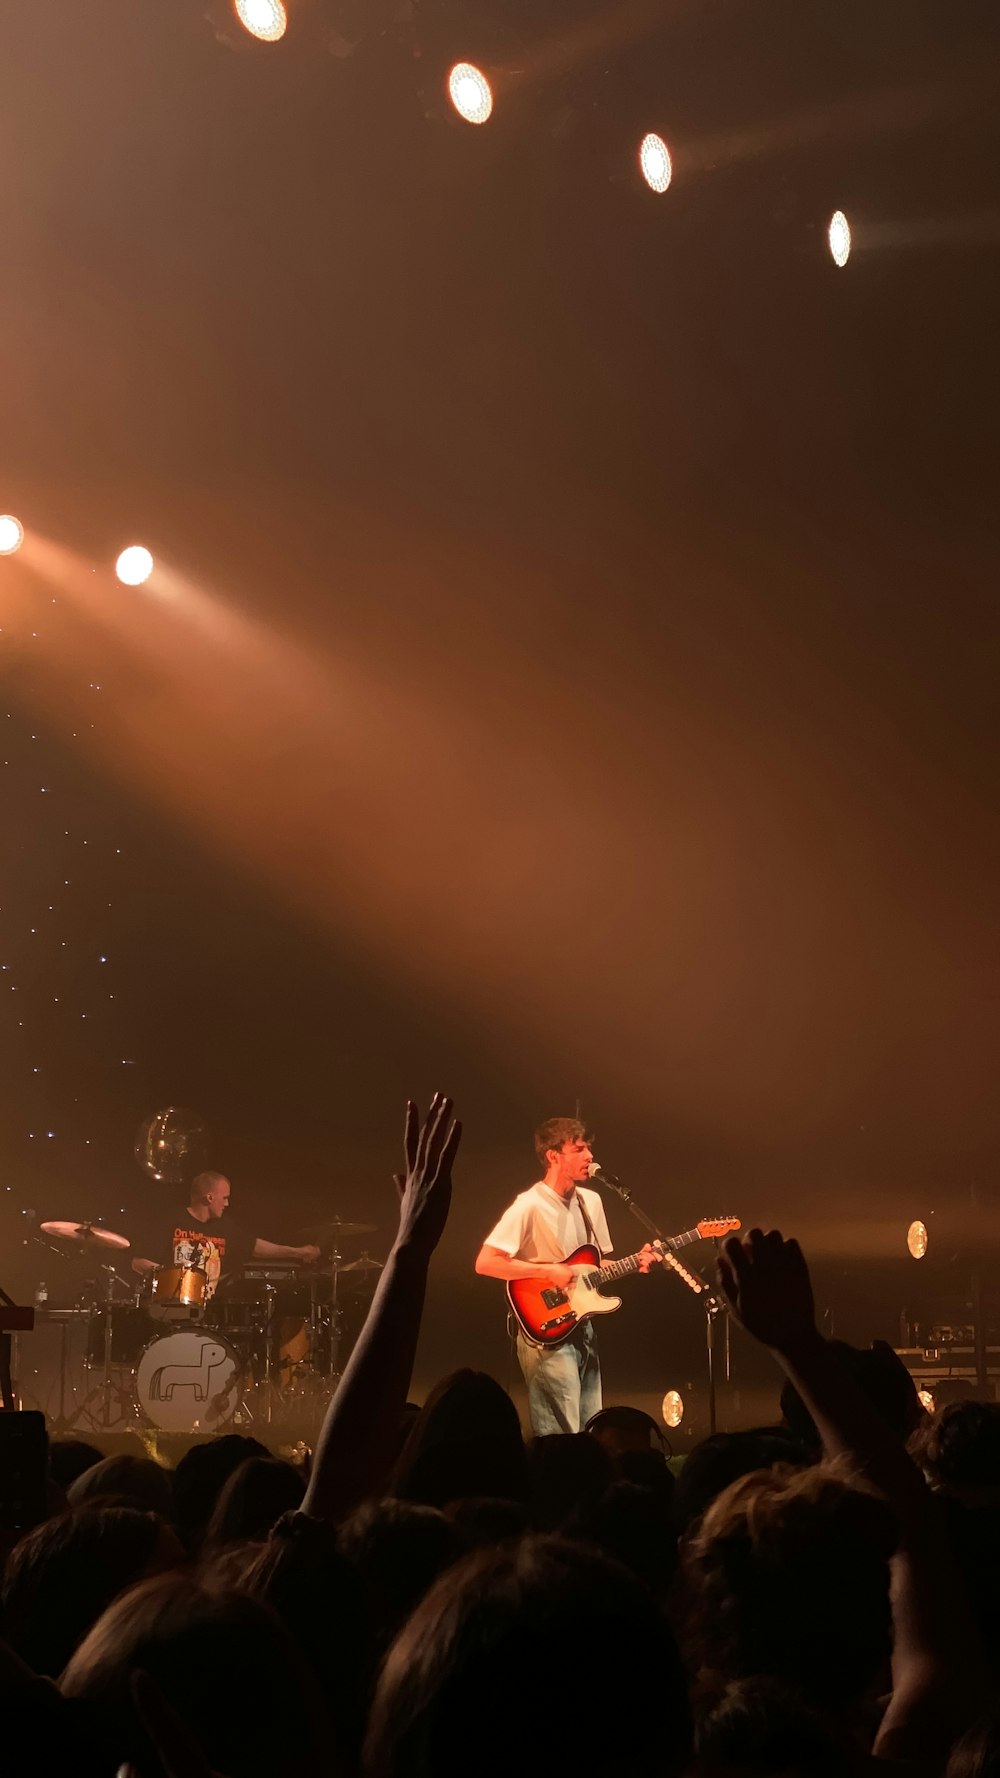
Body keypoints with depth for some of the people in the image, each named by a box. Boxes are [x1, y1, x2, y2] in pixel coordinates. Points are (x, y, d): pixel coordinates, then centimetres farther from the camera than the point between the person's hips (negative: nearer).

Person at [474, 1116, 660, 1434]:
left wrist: (634, 1263, 0)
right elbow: (485, 1263, -21)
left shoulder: (591, 1201, 9)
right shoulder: (530, 1206, -16)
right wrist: (548, 1270, -23)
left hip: (583, 1330, 8)